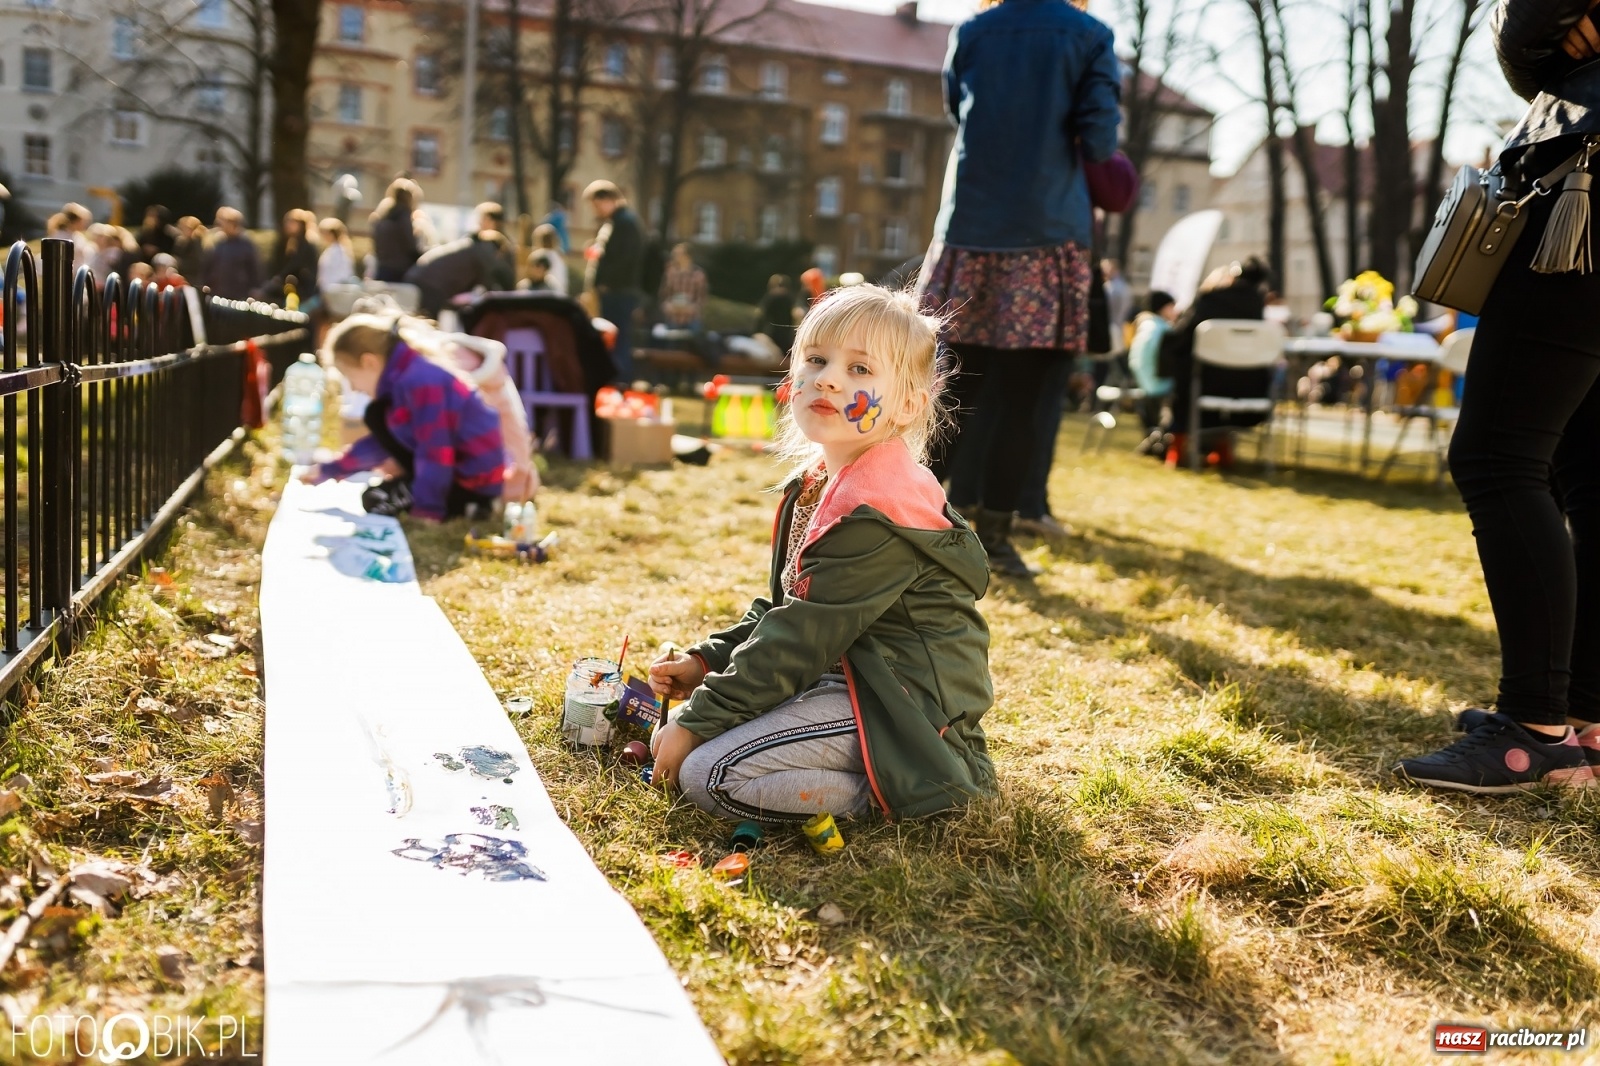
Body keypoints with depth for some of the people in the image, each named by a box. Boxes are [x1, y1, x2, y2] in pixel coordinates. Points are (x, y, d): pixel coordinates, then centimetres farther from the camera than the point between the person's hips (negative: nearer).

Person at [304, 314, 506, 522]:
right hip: (458, 465, 10)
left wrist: (427, 511, -22)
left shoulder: (420, 380, -24)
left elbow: (435, 454, -26)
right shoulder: (405, 373, 9)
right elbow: (384, 441, 21)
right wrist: (329, 470, 23)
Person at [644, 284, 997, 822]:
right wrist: (704, 661, 6)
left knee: (708, 775, -19)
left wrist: (698, 721, -17)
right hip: (846, 676, 10)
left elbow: (802, 637, -22)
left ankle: (882, 791, -7)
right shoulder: (818, 482, 10)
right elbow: (781, 607, 18)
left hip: (905, 707, -10)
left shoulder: (874, 511, -22)